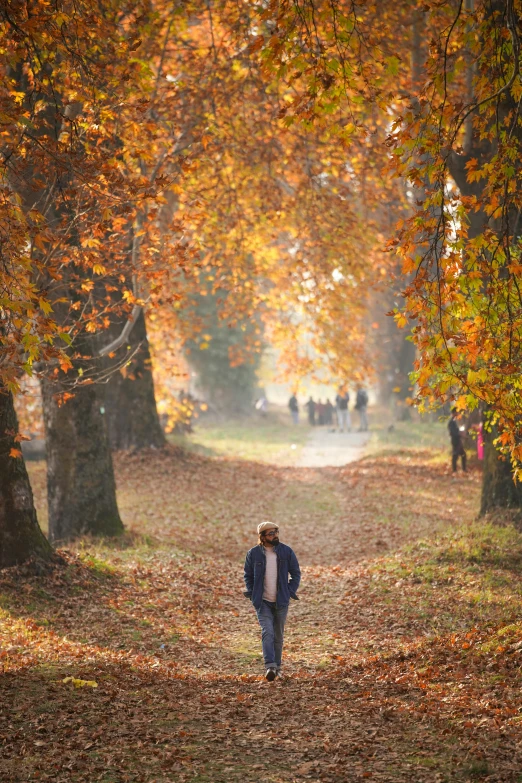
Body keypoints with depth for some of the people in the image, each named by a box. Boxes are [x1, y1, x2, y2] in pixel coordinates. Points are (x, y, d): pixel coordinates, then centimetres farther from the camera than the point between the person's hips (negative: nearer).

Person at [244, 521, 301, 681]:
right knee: (267, 632, -17)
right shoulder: (253, 553, -3)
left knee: (278, 635, 9)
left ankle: (277, 667, 22)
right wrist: (252, 593, -2)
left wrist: (291, 591, -4)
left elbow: (296, 573, 6)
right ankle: (270, 666, -25)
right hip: (262, 602, -2)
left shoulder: (287, 552, -2)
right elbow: (248, 575, 9)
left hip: (281, 601, 2)